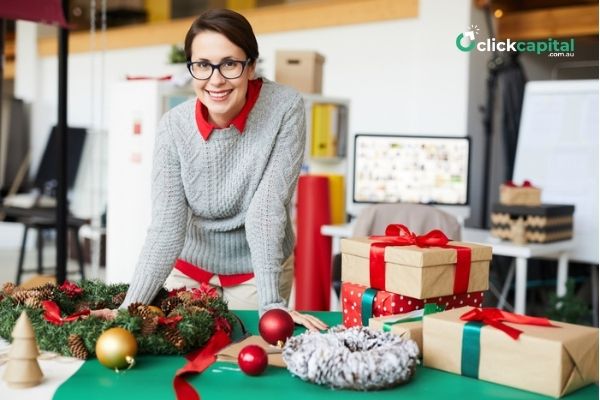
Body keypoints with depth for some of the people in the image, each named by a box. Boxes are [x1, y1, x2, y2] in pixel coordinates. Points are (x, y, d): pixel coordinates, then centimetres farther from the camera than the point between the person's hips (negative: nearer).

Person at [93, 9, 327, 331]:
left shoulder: (284, 108, -22)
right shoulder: (174, 126, -17)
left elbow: (268, 208, -23)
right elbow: (166, 227, -19)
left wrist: (272, 302, -27)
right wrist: (130, 308, -29)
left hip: (259, 268, -1)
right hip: (188, 268, 2)